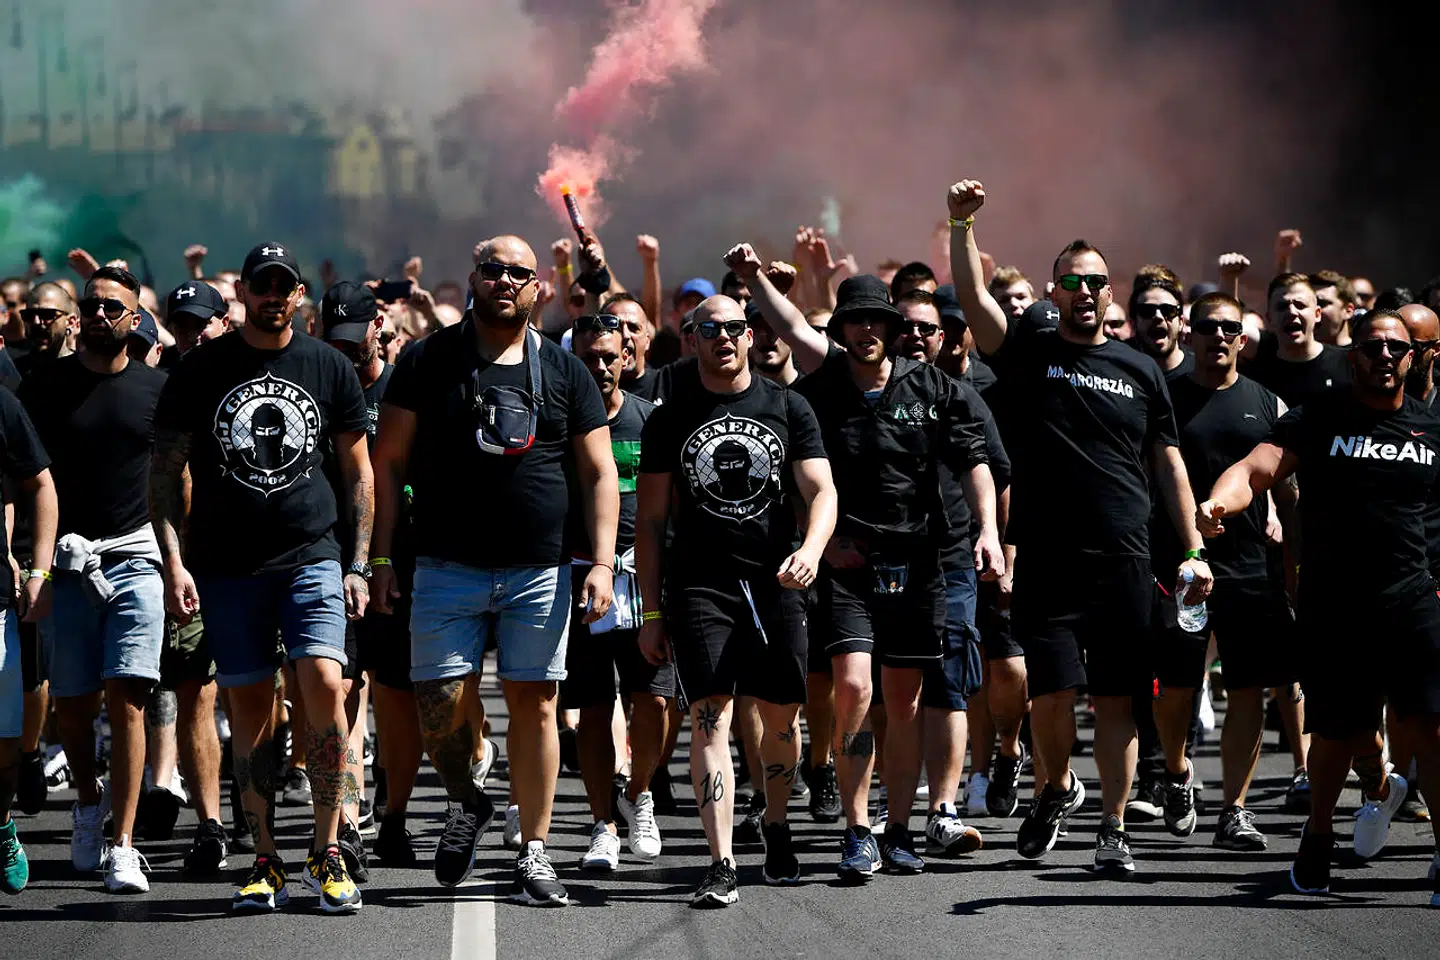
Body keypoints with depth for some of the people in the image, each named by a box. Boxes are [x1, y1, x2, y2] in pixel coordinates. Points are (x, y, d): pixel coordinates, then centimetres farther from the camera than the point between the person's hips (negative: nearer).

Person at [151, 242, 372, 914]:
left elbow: (358, 472, 12)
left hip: (312, 555, 0)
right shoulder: (202, 370, 2)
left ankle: (326, 853, -5)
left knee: (325, 686, -15)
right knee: (249, 707, 2)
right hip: (228, 563, 0)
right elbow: (166, 472, 4)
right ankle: (266, 862, 9)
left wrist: (359, 564, 5)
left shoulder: (328, 368, 6)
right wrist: (174, 562, -5)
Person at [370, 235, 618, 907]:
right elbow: (388, 461, 5)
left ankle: (533, 853, 11)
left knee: (534, 704, 1)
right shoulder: (429, 361, 4)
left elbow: (599, 475, 9)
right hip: (447, 568, -1)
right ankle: (464, 801, 23)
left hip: (539, 572, 1)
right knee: (439, 702, -7)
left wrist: (601, 563, -2)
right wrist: (383, 556, -2)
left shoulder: (564, 372, 8)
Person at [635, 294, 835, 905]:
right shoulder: (670, 420, 8)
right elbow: (650, 519, 9)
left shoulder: (788, 409, 8)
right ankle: (721, 866, -18)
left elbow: (821, 491, 2)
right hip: (699, 585, -1)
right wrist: (650, 613, 4)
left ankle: (776, 826, 34)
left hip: (775, 582, 1)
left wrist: (810, 548, -20)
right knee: (710, 718, -12)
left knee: (781, 717, 8)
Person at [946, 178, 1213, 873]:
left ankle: (1113, 828, 6)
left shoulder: (1140, 370, 12)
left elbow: (1169, 463, 14)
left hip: (1123, 560, 1)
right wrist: (962, 225, -20)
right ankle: (1057, 787, 21)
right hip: (1047, 558, -1)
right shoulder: (1029, 356, 7)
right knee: (1051, 689, -7)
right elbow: (974, 298, -9)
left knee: (1116, 697, 1)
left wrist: (1193, 549, 8)